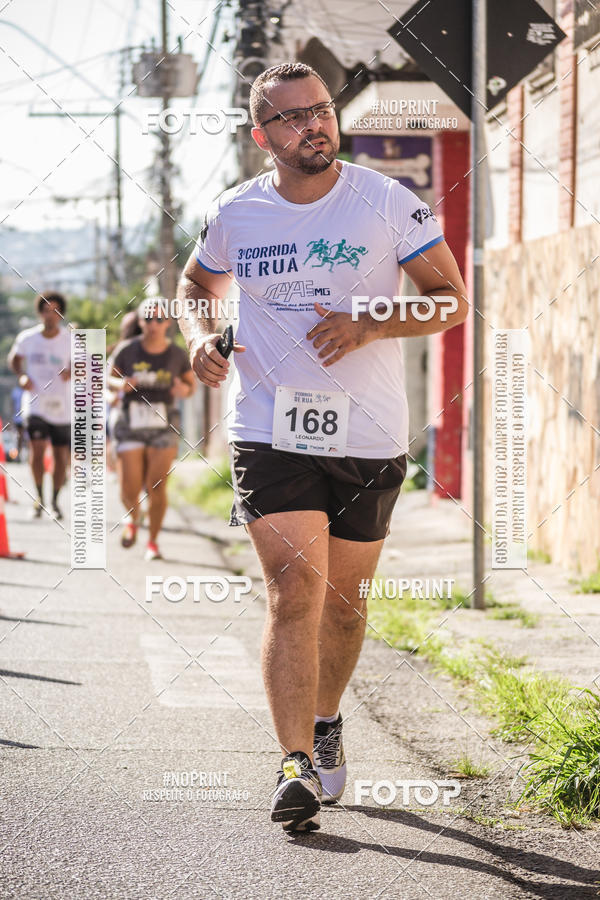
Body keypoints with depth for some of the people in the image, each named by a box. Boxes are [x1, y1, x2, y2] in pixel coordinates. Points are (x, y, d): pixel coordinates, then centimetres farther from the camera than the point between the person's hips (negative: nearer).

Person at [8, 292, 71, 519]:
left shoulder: (70, 340, -4)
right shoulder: (26, 338, -2)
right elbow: (14, 358, 16)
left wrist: (71, 372, -19)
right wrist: (22, 376, -4)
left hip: (62, 408, 1)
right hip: (35, 404, -1)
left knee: (61, 456, 4)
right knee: (37, 447, -17)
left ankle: (55, 501, 22)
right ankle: (39, 497, 0)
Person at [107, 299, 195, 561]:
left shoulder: (177, 354, -1)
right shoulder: (126, 350, -4)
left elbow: (191, 383, 12)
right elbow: (109, 377, 8)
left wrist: (185, 389, -11)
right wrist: (121, 384, -15)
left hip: (163, 426, 0)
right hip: (130, 424, 0)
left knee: (156, 487, -8)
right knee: (129, 489, -3)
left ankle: (153, 542, 7)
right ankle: (132, 518, 32)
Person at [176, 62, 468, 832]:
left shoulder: (388, 203, -4)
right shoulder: (234, 216, 3)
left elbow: (452, 298, -1)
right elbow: (196, 285, 22)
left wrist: (370, 326, -17)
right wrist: (199, 335, 0)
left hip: (369, 436, 0)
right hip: (269, 430, 0)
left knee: (343, 596, 11)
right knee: (294, 590, -14)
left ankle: (325, 723, 38)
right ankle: (297, 767, -16)